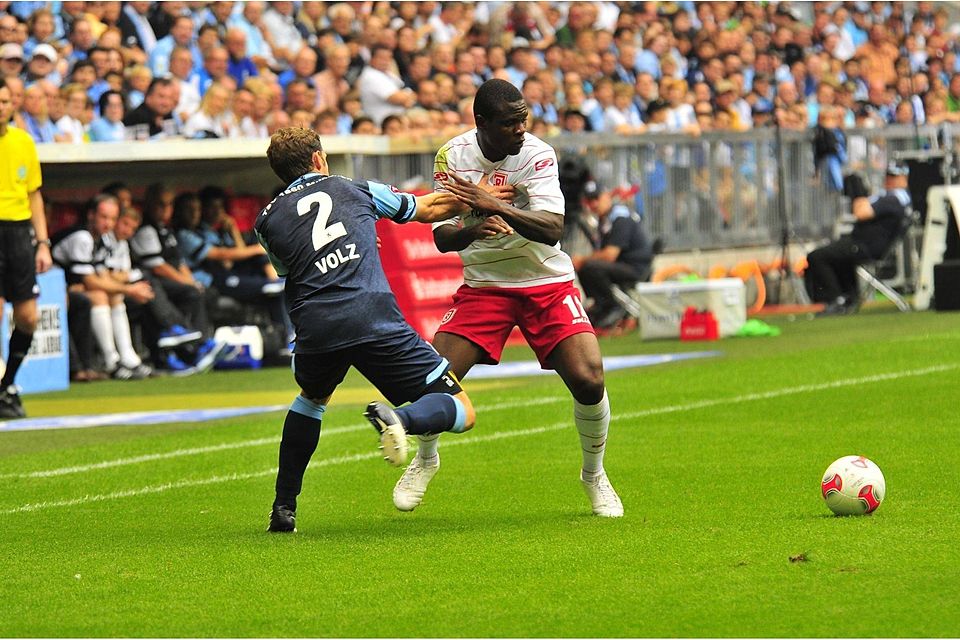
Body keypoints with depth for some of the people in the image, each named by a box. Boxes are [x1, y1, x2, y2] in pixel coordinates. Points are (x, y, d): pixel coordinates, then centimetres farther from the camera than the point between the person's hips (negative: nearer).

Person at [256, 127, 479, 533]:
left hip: (314, 329, 2)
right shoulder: (356, 191, 20)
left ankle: (284, 508, 30)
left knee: (311, 398, 36)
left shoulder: (267, 220, 19)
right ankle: (401, 420, -31)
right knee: (460, 411, 3)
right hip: (373, 316, -2)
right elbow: (430, 209, 30)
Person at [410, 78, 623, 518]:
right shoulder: (452, 156, -9)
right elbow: (441, 238, -10)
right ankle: (425, 459, 20)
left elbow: (552, 229, -27)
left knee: (588, 381, -18)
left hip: (547, 284, -1)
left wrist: (496, 206, -41)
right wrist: (472, 229, -33)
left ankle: (594, 475, 9)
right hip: (483, 285, 1)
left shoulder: (537, 155, -16)